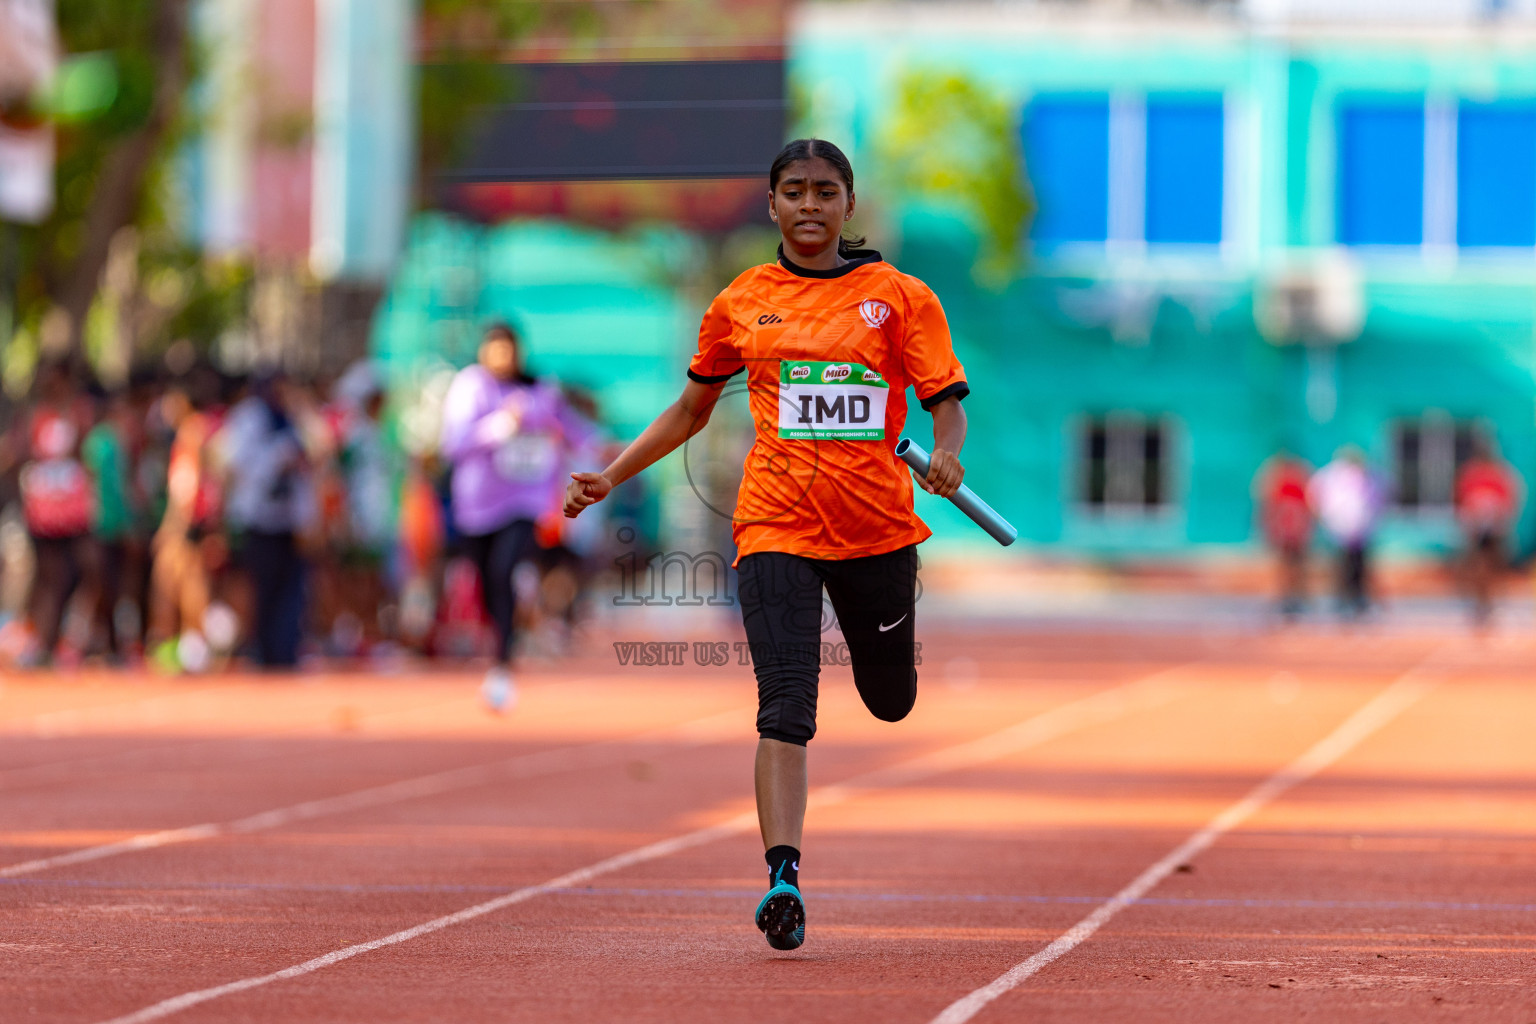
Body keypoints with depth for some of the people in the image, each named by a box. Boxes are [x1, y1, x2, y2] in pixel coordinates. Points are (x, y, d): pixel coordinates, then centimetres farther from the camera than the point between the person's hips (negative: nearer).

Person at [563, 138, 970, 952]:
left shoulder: (899, 297, 3)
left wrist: (946, 455, -21)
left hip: (877, 525, 0)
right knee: (785, 709, -16)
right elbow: (692, 409, 20)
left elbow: (946, 403, 1)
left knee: (890, 702, 16)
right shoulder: (742, 302, 9)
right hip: (776, 526, 0)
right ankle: (783, 878, -23)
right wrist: (612, 476, 13)